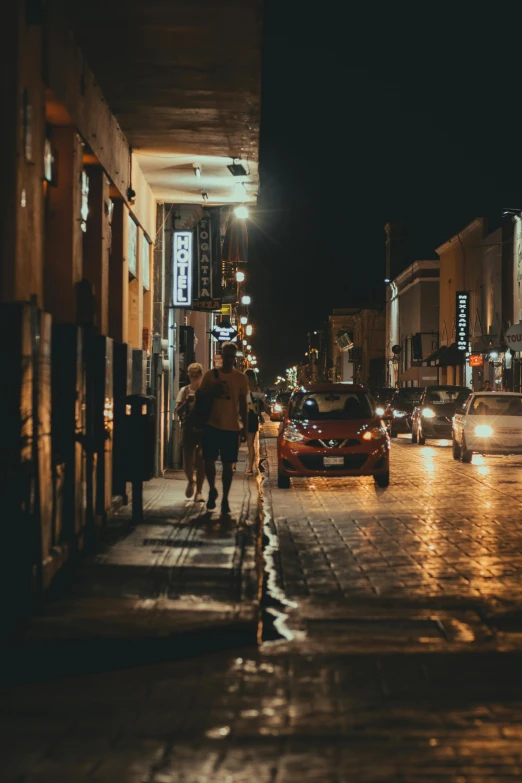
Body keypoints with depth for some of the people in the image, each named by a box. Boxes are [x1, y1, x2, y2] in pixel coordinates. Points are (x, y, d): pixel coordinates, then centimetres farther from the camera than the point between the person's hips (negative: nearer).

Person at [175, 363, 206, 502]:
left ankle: (199, 491, 1)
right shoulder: (185, 391, 6)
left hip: (203, 429, -1)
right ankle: (190, 482, 33)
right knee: (188, 462, 1)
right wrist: (186, 402, -18)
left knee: (201, 459, -9)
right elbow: (178, 411, 0)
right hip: (188, 429, 1)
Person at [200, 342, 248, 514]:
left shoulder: (241, 378, 4)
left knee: (228, 465, 3)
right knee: (209, 460, -7)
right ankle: (212, 490, 18)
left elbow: (243, 404, 8)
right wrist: (214, 391, -13)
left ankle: (225, 499, 12)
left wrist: (244, 427, 4)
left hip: (231, 427, 0)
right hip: (212, 425, 0)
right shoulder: (210, 374, 3)